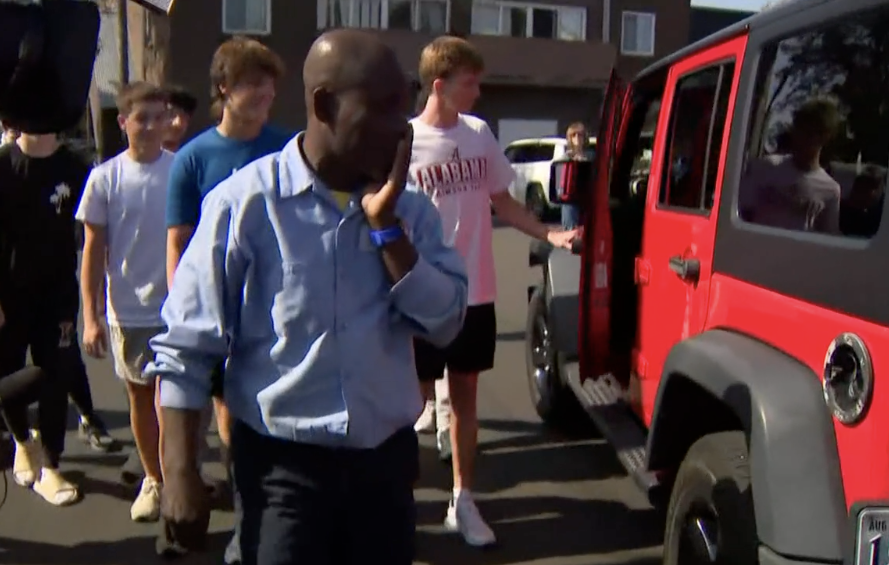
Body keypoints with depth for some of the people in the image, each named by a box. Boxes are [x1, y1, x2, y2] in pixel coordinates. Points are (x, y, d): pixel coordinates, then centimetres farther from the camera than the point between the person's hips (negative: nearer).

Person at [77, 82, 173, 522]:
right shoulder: (105, 178, -3)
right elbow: (93, 250, 0)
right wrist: (90, 316, -4)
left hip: (176, 307, -2)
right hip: (127, 311, 2)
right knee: (139, 395, 15)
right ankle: (153, 479, 32)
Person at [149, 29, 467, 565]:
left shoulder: (410, 207, 2)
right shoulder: (247, 202, -11)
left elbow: (445, 325, -5)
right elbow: (186, 346, -7)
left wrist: (386, 225, -13)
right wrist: (180, 471, -9)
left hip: (387, 458, 4)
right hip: (282, 465, -4)